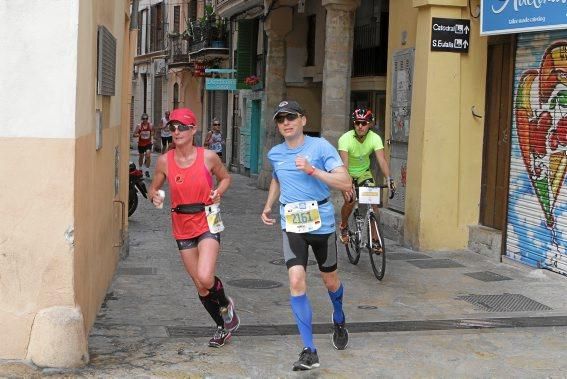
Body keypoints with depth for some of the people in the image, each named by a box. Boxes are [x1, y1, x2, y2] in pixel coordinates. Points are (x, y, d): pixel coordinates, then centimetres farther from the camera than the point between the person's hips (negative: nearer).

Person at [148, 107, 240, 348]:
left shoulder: (208, 157, -8)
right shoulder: (164, 161, -4)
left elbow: (225, 177, 9)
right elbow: (153, 188, 10)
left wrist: (218, 192, -11)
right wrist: (155, 197, -13)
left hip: (207, 223, -3)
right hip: (182, 228, 3)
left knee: (205, 278, -23)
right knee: (200, 286, 9)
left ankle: (226, 305, 11)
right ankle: (223, 326, 33)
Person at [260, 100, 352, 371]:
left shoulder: (320, 147, -10)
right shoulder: (275, 154, 5)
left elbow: (345, 182, -19)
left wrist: (311, 170, -27)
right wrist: (268, 206, 18)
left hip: (321, 222, -2)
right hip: (291, 225, 2)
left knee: (330, 280, 15)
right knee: (296, 281, -15)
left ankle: (339, 320, 49)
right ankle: (309, 351, -10)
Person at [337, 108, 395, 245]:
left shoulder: (375, 138, -21)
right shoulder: (345, 139, -29)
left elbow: (382, 160, -31)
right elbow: (344, 164, -39)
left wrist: (389, 179, -48)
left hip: (364, 172, 3)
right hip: (348, 173, -3)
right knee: (350, 200, -21)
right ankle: (343, 227, 10)